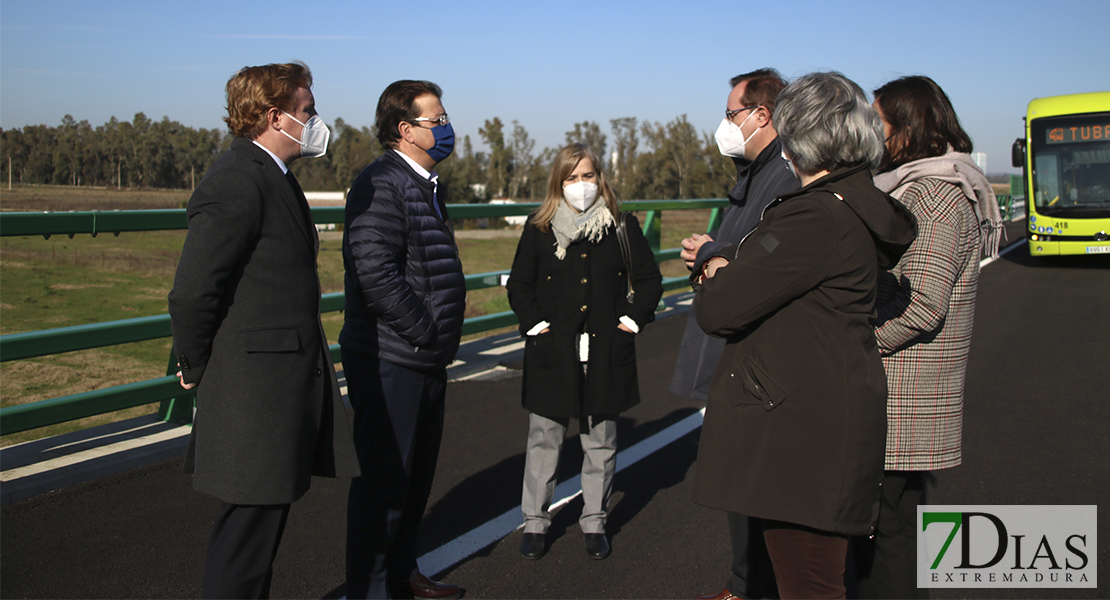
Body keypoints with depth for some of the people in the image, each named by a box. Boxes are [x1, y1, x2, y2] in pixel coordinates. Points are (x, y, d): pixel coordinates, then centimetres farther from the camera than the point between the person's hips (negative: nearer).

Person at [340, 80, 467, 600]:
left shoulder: (427, 186, 16)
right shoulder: (381, 185, -16)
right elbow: (375, 274, -25)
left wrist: (442, 343, 15)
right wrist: (426, 333, -18)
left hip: (426, 361, 10)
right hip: (390, 362, -10)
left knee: (416, 477, 20)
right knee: (384, 479, 0)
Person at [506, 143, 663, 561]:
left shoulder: (623, 227, 3)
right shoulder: (539, 229, 2)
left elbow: (649, 279, 10)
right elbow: (518, 284, 8)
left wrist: (634, 318, -1)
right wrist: (532, 321, -4)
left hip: (606, 351, 1)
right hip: (553, 352, 0)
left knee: (600, 443, 10)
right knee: (544, 440, 6)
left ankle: (594, 523, 24)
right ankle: (535, 522, 20)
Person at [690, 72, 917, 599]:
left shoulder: (818, 218, -21)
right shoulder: (856, 205, 11)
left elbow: (716, 310, -21)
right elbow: (761, 255, 20)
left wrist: (716, 278, 2)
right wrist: (724, 262, -3)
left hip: (805, 428, -10)